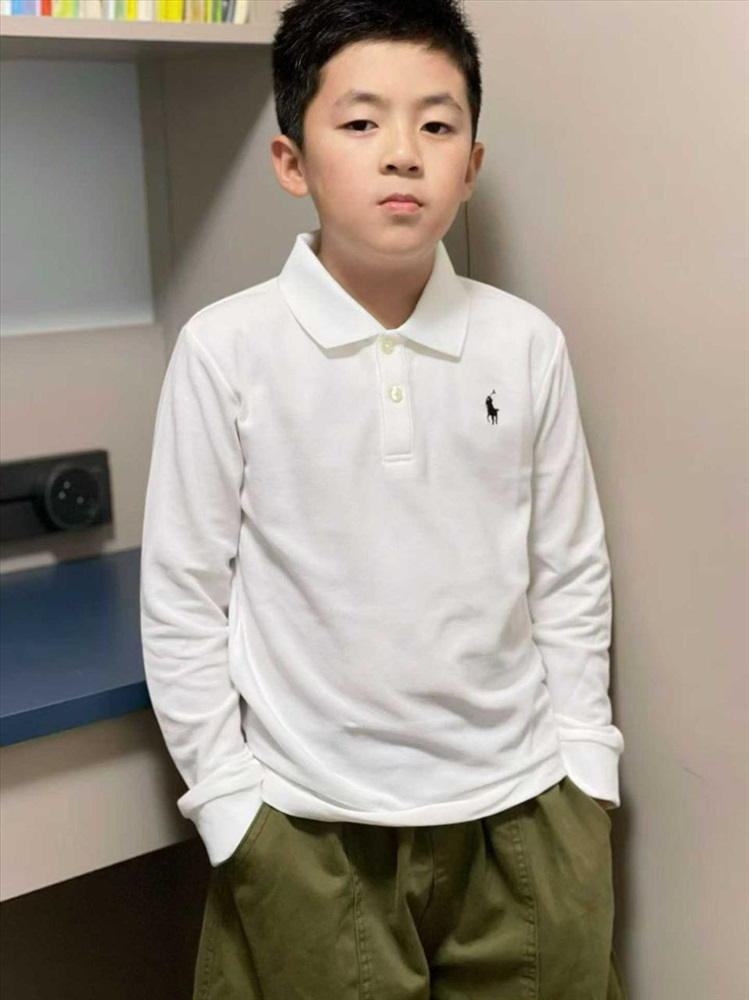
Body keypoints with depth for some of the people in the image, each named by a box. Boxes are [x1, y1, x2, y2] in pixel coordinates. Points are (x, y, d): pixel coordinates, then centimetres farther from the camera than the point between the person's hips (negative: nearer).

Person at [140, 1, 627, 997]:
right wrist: (228, 800, -3)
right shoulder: (227, 349, -11)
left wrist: (585, 759, 4)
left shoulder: (527, 345, -5)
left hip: (520, 806, 2)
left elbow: (573, 576, 4)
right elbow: (181, 598, -5)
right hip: (307, 827, -2)